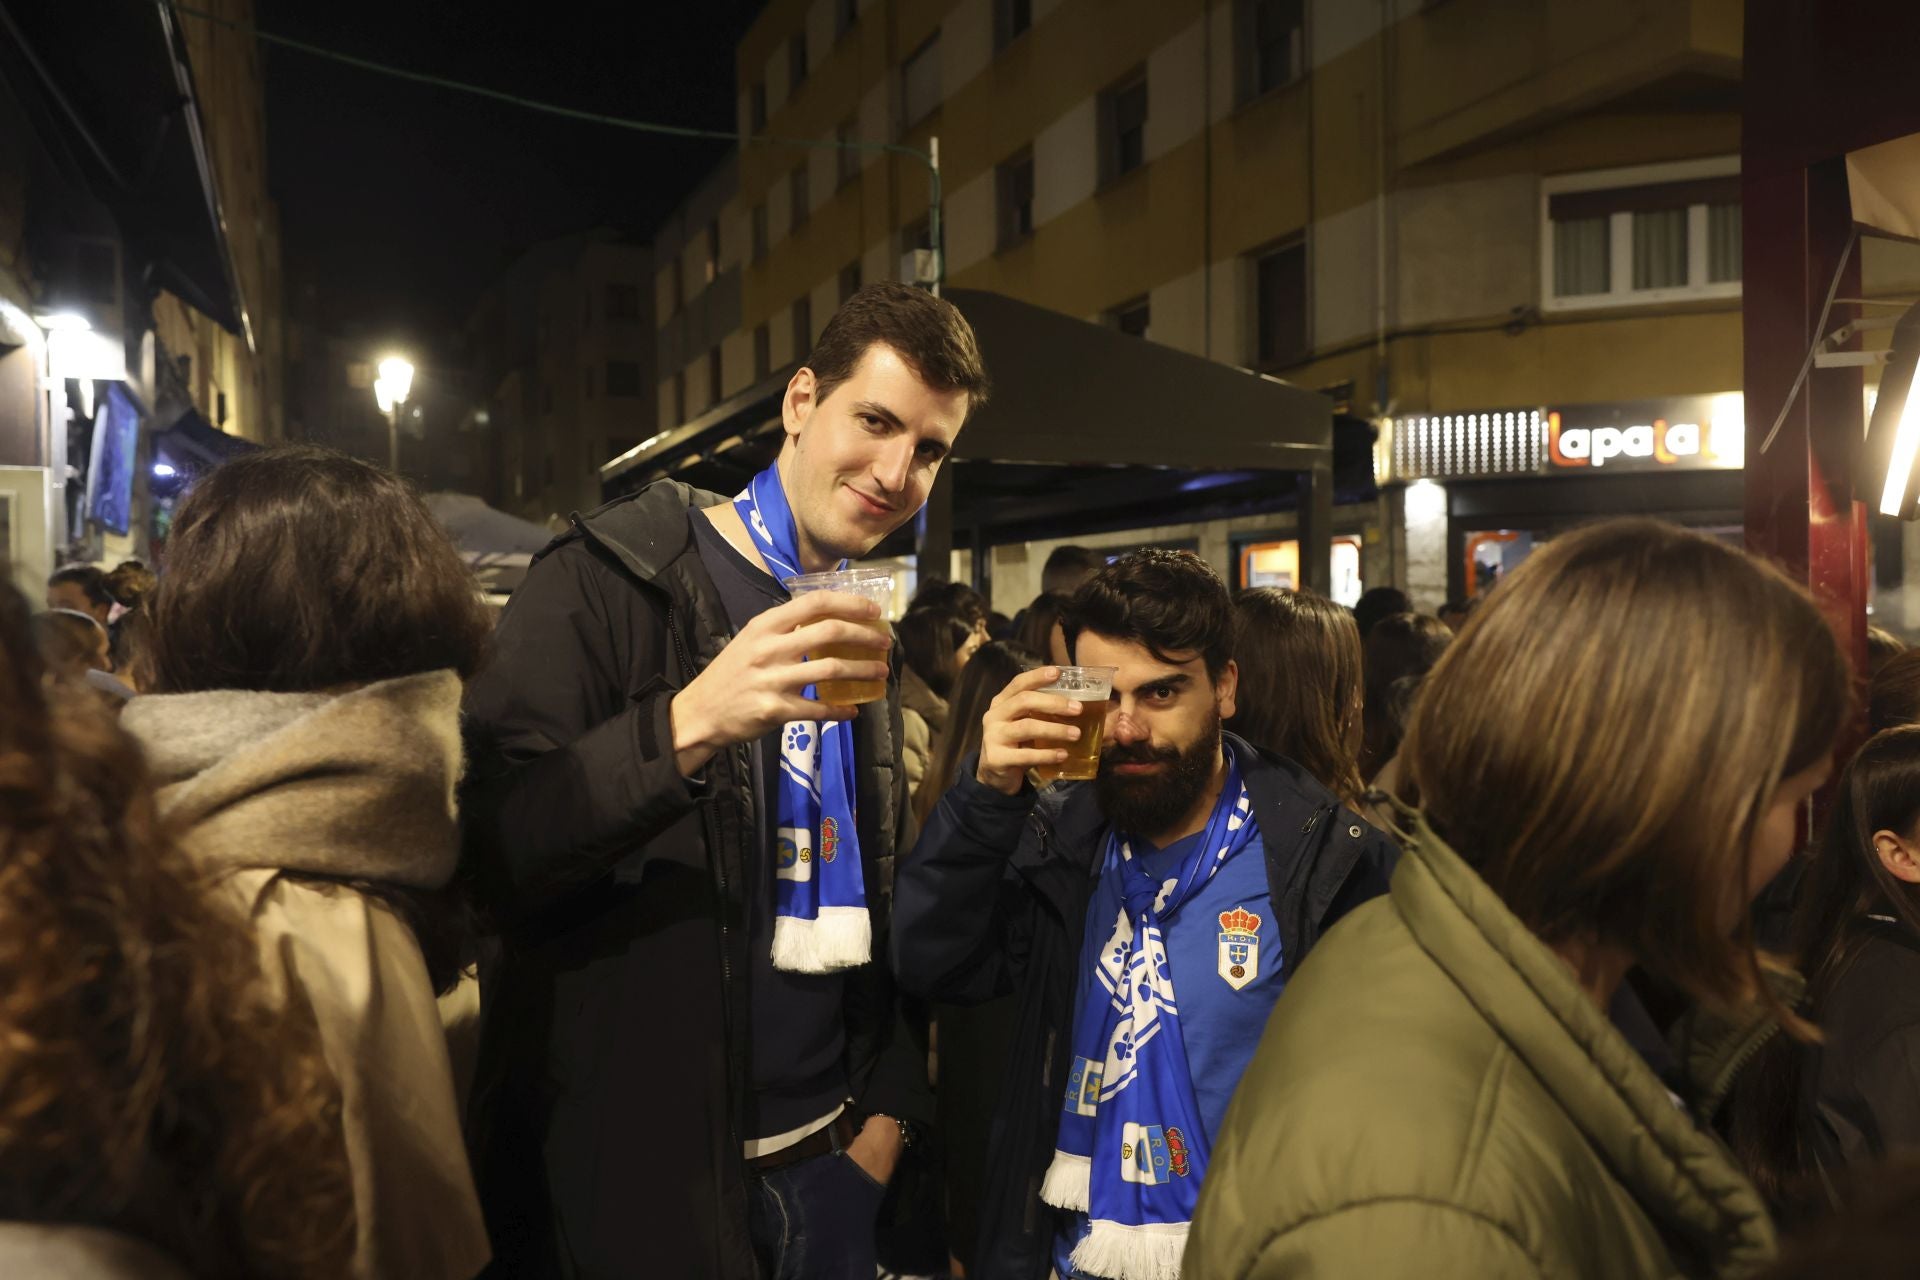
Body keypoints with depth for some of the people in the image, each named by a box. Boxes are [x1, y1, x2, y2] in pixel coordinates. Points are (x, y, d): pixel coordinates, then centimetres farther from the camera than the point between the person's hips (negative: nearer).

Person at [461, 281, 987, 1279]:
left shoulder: (866, 633, 8)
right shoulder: (608, 580, -13)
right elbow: (483, 851, -21)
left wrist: (890, 1105, 8)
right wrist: (689, 721, -34)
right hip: (630, 1174, -6)